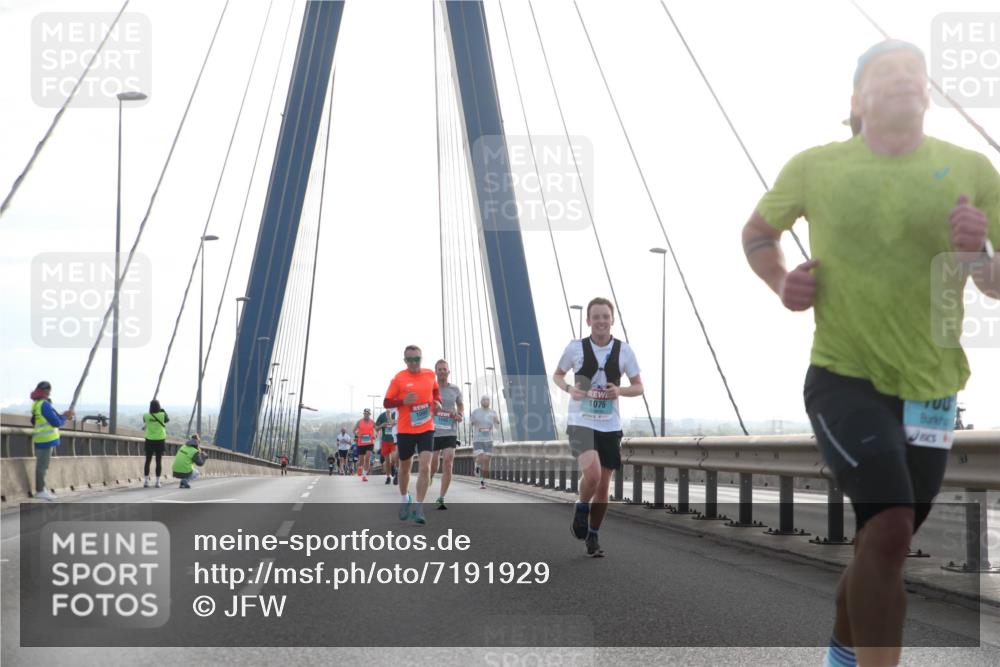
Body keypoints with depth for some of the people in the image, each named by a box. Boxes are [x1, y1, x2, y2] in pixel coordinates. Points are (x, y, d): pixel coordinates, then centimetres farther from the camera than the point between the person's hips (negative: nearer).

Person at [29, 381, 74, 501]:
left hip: (43, 439, 10)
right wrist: (65, 417, 1)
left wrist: (63, 415, 7)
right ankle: (39, 491, -3)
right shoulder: (44, 405, -18)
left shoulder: (37, 404, 13)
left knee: (42, 464, 16)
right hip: (45, 440, -10)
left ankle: (41, 488, 22)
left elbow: (51, 418, 18)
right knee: (42, 465, -5)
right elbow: (56, 422, -17)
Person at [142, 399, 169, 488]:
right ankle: (157, 482, 5)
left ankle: (146, 481, 6)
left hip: (150, 440, 1)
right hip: (160, 440, -1)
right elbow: (167, 420, 11)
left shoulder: (146, 416, -8)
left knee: (148, 461, 8)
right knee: (159, 461, 5)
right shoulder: (162, 415, -9)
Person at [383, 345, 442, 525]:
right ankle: (404, 499, 40)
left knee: (425, 467, -14)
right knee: (405, 468, 14)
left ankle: (418, 508, -11)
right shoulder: (398, 378, -8)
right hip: (405, 430, -1)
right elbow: (386, 403, -5)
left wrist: (437, 401, 2)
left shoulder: (430, 375, 1)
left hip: (426, 429, 1)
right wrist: (403, 401, -22)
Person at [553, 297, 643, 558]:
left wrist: (620, 390, -14)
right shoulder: (575, 348, -4)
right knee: (592, 473, -25)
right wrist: (569, 388, -9)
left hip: (610, 426, 3)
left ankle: (592, 537, 25)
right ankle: (581, 508, 6)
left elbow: (638, 387, 7)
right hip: (580, 422, -3)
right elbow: (557, 375, 12)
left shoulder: (623, 350, -1)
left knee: (603, 485, 7)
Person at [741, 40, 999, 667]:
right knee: (889, 529, -23)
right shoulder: (815, 167, -4)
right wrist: (781, 284, -5)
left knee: (884, 544, 16)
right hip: (843, 377, -3)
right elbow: (758, 231, 14)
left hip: (930, 387, 3)